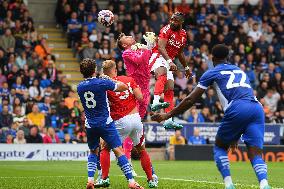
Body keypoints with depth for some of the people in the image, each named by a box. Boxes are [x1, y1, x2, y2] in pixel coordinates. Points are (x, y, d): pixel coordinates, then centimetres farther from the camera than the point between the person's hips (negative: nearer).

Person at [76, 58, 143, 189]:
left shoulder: (79, 87, 2)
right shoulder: (102, 83, -12)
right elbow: (124, 87, -1)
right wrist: (113, 81, 17)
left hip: (90, 125, 4)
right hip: (105, 123, -4)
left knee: (93, 152, 21)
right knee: (119, 151, -5)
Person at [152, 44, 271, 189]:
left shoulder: (212, 73, 20)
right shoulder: (240, 71, 35)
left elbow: (190, 100, 18)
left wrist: (168, 115, 27)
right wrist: (236, 135, 42)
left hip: (237, 110, -4)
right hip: (257, 108, 4)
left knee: (220, 147, 17)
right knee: (255, 154, -1)